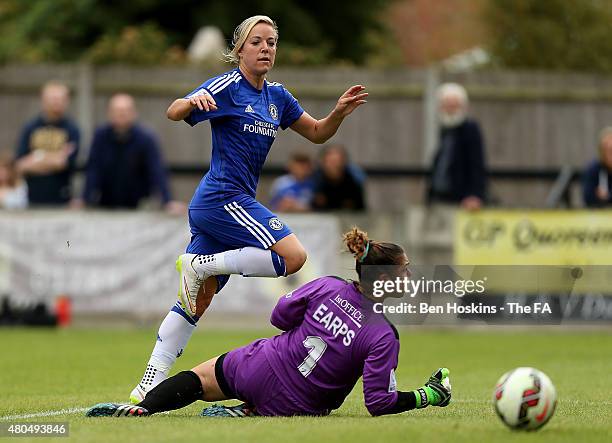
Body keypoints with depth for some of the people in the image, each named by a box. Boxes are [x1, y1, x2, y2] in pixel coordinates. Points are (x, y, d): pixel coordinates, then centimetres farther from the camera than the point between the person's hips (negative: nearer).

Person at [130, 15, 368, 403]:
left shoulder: (277, 97, 15)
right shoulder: (227, 87, -8)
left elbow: (317, 134, 22)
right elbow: (174, 113, -18)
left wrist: (339, 113, 1)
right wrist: (192, 101, -41)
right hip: (224, 199, -8)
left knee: (197, 302, 4)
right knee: (293, 256, -18)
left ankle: (149, 385, 3)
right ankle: (199, 264, -10)